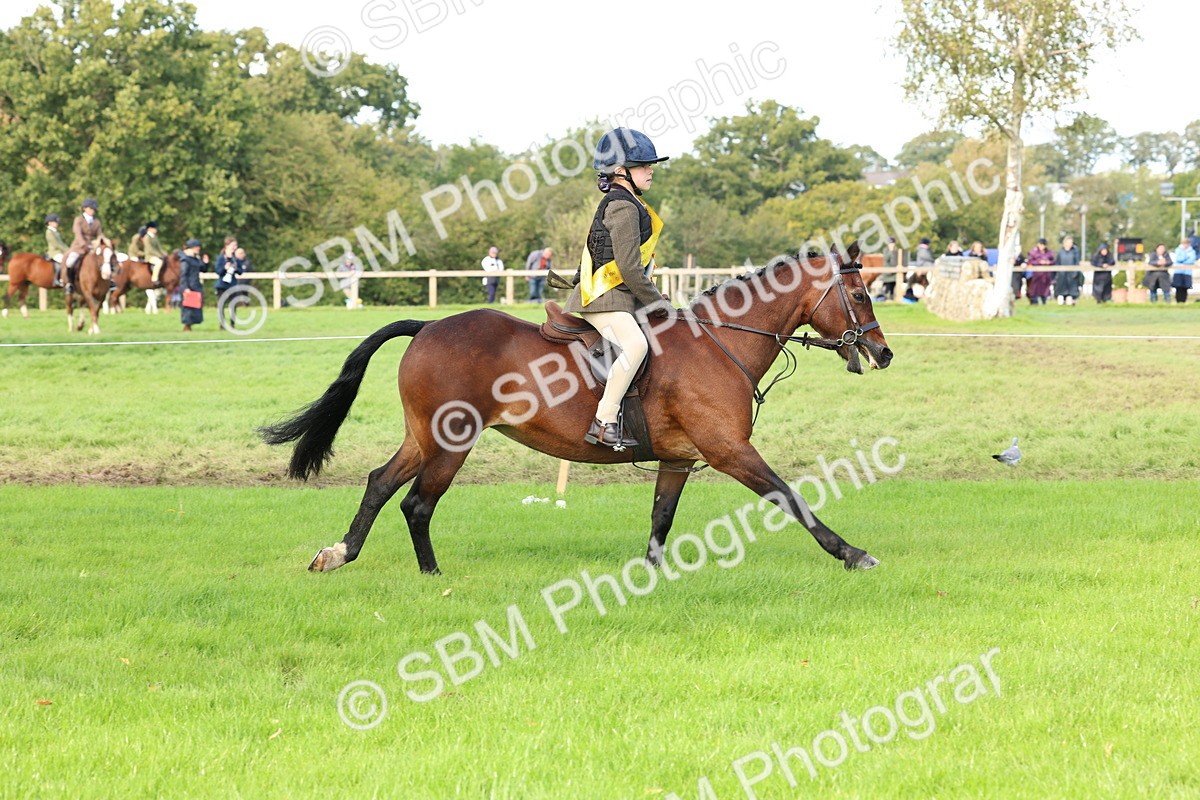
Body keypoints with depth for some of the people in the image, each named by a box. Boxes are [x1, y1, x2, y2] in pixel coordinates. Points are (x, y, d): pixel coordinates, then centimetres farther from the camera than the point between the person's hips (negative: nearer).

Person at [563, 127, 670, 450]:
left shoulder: (628, 205, 20)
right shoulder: (623, 208, -13)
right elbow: (630, 268, -19)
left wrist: (653, 299, 17)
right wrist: (655, 302, -9)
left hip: (620, 298, 11)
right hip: (604, 299, -11)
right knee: (635, 343, -32)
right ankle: (604, 423, -34)